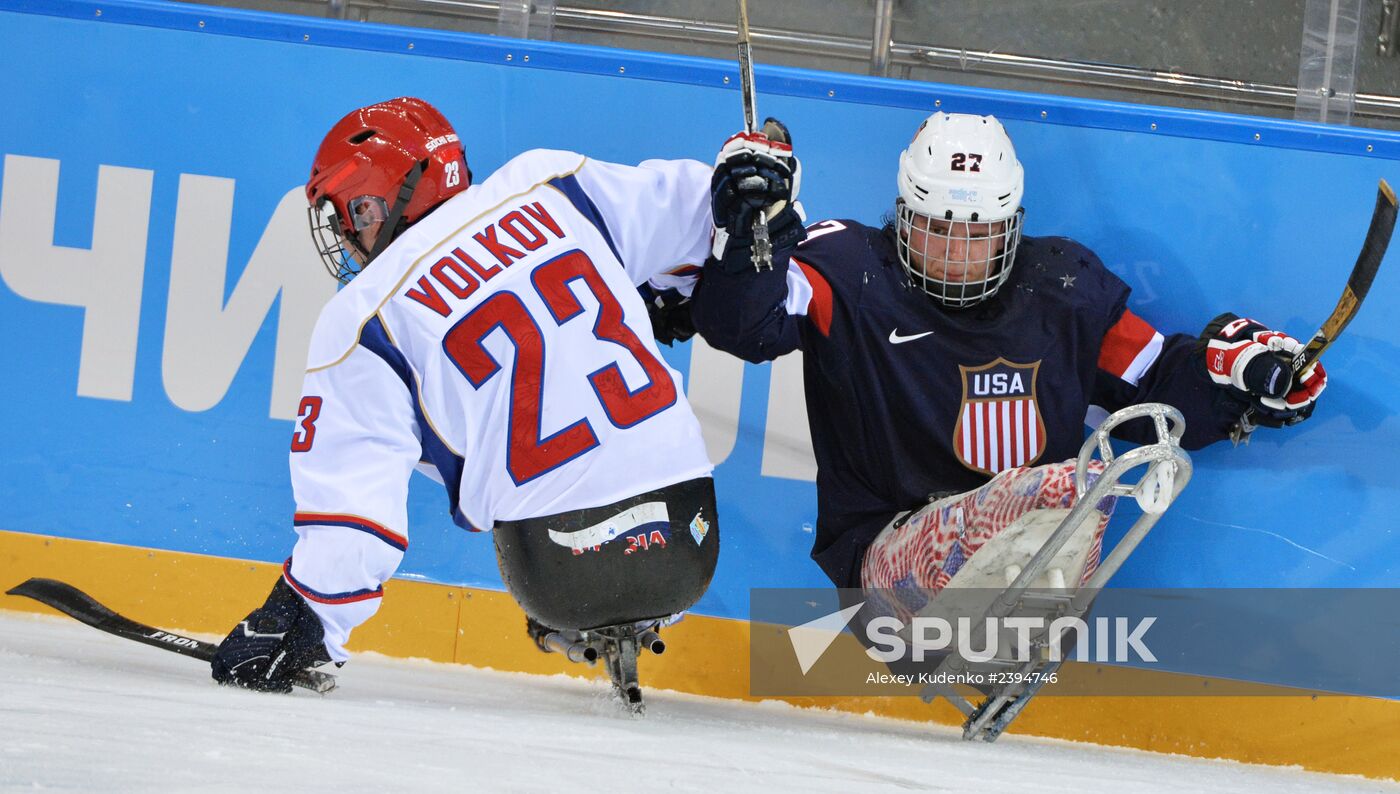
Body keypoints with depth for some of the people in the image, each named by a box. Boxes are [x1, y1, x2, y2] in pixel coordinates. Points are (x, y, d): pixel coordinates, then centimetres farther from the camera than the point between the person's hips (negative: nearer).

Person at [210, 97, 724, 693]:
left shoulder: (358, 323, 1)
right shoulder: (551, 184, 8)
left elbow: (350, 496, -3)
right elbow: (695, 209, 16)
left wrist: (297, 630, 5)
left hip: (562, 574, -2)